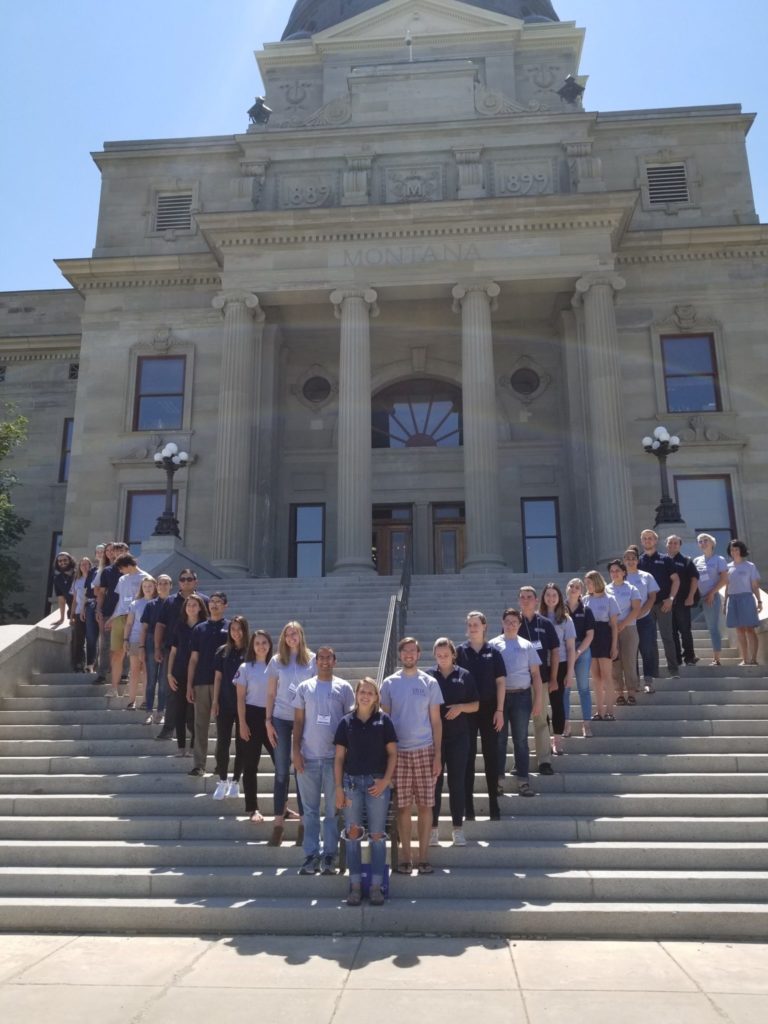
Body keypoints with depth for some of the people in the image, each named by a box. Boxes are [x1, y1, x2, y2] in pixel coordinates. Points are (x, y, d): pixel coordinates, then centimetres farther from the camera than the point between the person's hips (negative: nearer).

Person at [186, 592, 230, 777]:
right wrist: (189, 685, 4)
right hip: (201, 682, 2)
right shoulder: (199, 628, 10)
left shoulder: (230, 628, 3)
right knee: (200, 724, 5)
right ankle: (199, 764, 10)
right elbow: (194, 658, 9)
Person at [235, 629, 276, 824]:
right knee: (251, 765, 5)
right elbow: (240, 698, -4)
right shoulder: (245, 668, -3)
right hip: (252, 715, -3)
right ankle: (252, 808, 16)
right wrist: (242, 723, -10)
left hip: (271, 716, 3)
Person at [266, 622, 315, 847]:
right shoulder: (277, 661, 3)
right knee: (281, 770, 4)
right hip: (281, 719, 1)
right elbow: (270, 694, 6)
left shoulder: (312, 659, 0)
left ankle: (304, 820, 14)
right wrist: (268, 721, 0)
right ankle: (278, 821, 9)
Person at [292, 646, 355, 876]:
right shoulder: (304, 687, 6)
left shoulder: (343, 687, 2)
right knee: (310, 810, 6)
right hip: (308, 757, 1)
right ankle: (312, 855, 12)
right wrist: (296, 751, -2)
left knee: (333, 810, 5)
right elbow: (298, 721, 6)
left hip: (335, 757, -1)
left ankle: (329, 855, 13)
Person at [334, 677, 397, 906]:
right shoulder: (346, 722, 4)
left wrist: (386, 780, -9)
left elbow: (392, 753, 2)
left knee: (377, 835, 4)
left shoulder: (383, 720, 1)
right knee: (352, 834, 5)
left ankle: (376, 885, 12)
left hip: (377, 782, -1)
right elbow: (339, 757, 5)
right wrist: (338, 787, 0)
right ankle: (355, 885, 14)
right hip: (352, 781, 1)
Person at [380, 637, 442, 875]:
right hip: (398, 751, 0)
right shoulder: (389, 683, 3)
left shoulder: (430, 683, 3)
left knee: (425, 805, 3)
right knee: (403, 806, 5)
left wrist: (438, 755, -1)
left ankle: (423, 856, 13)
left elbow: (436, 721, 4)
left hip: (424, 750, 0)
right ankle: (405, 856, 16)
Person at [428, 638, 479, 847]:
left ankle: (457, 828, 17)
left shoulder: (464, 676, 3)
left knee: (457, 782, 6)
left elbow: (476, 705, 6)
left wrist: (461, 707, -13)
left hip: (458, 737, 1)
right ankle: (433, 828, 14)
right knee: (434, 782, 4)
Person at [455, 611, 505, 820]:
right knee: (468, 756, 4)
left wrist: (499, 711, -4)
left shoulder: (493, 652, 2)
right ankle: (468, 807, 11)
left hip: (489, 709, 1)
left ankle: (494, 805, 15)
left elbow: (500, 682, 2)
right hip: (466, 709, 0)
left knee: (491, 756, 6)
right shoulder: (460, 651, 1)